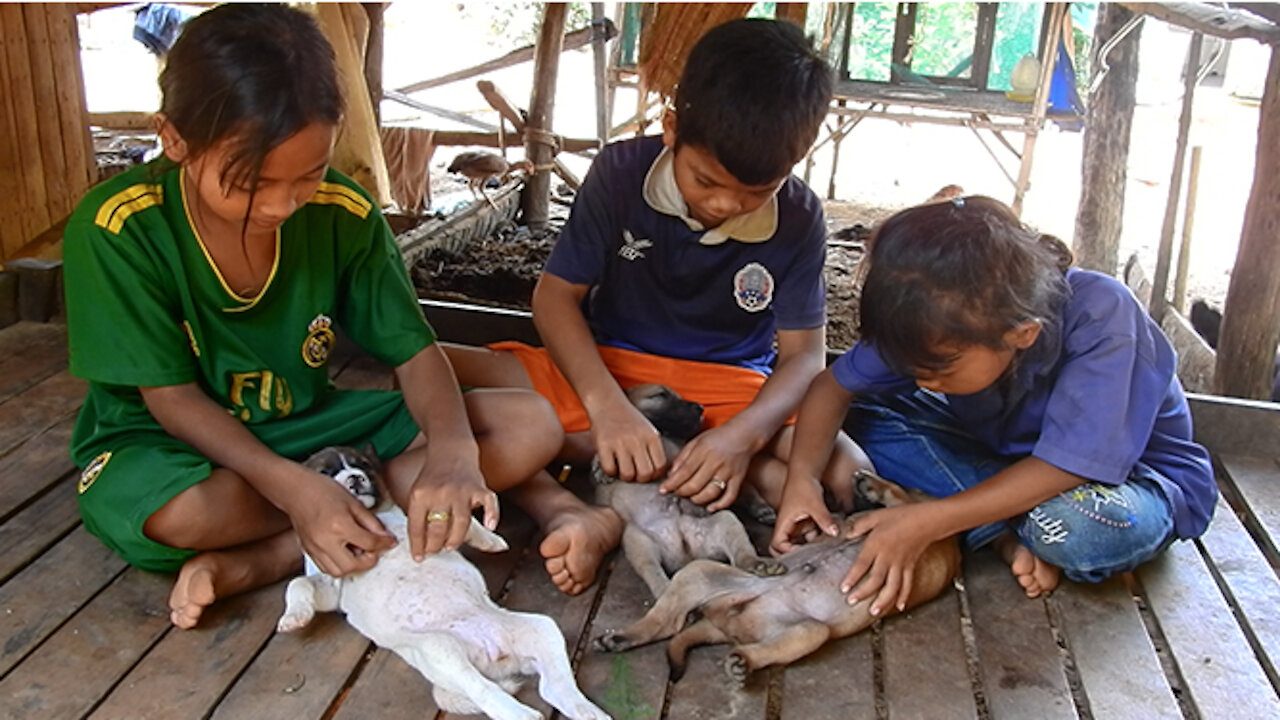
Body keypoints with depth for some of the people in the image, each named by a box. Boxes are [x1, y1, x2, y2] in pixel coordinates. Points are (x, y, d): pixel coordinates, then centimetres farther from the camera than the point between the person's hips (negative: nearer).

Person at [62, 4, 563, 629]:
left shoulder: (342, 213, -12)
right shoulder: (117, 228, -20)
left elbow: (413, 349, -8)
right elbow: (171, 398, -17)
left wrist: (453, 446, -30)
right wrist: (292, 487, -33)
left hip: (304, 425, 4)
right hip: (171, 444, -3)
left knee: (532, 427, -13)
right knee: (181, 512, -42)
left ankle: (257, 561, -19)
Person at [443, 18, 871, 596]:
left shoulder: (799, 220, -11)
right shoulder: (621, 171, -13)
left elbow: (803, 354, -10)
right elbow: (556, 295, -11)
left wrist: (743, 434, -31)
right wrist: (606, 406, -28)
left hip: (732, 388, 1)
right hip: (608, 369, 0)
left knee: (849, 479, -28)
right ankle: (587, 516, -37)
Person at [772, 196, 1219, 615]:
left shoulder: (1099, 316, -35)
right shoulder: (947, 327, -19)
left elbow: (1065, 468, -36)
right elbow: (833, 386, -9)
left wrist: (926, 522, -38)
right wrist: (802, 477, -26)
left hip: (1135, 473, -5)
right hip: (1010, 458, 5)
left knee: (1080, 522, -41)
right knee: (874, 413, -13)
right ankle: (1009, 535, -15)